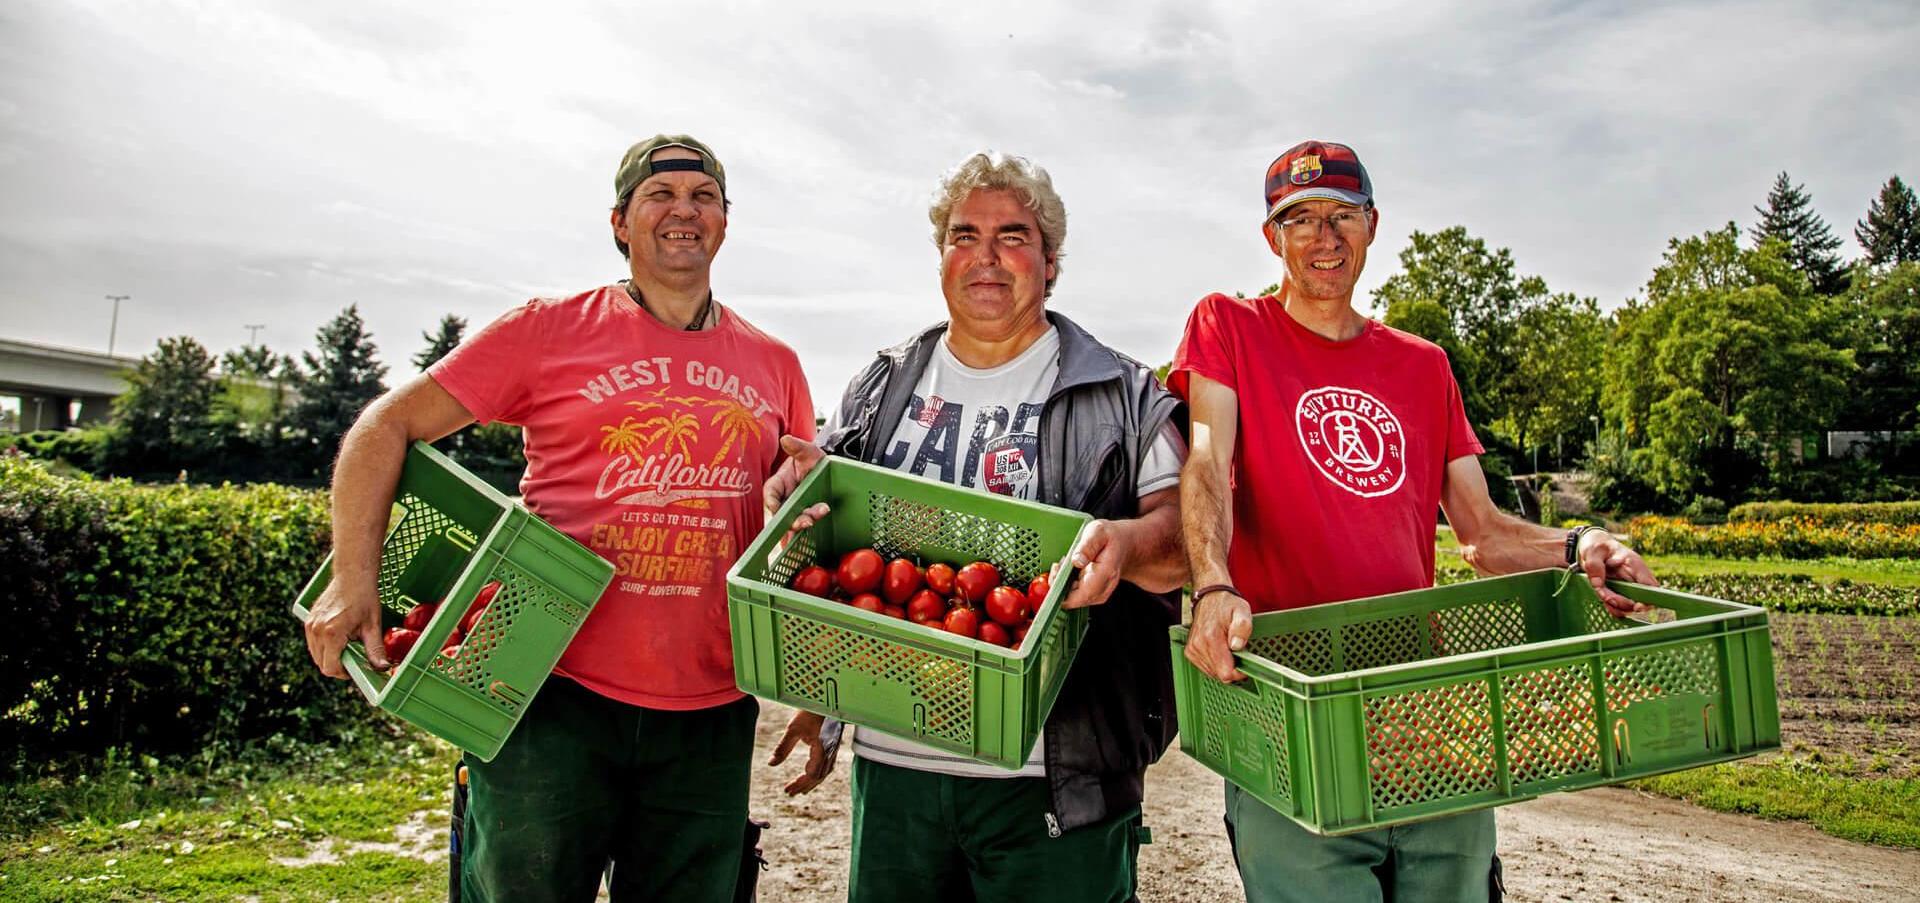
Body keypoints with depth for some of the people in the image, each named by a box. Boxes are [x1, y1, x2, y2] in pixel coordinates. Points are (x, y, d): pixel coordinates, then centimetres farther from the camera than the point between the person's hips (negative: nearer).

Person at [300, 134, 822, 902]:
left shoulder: (774, 365, 9)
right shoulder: (550, 332, -1)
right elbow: (386, 426, 1)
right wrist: (355, 578, -10)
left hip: (709, 714, 3)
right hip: (559, 695, -3)